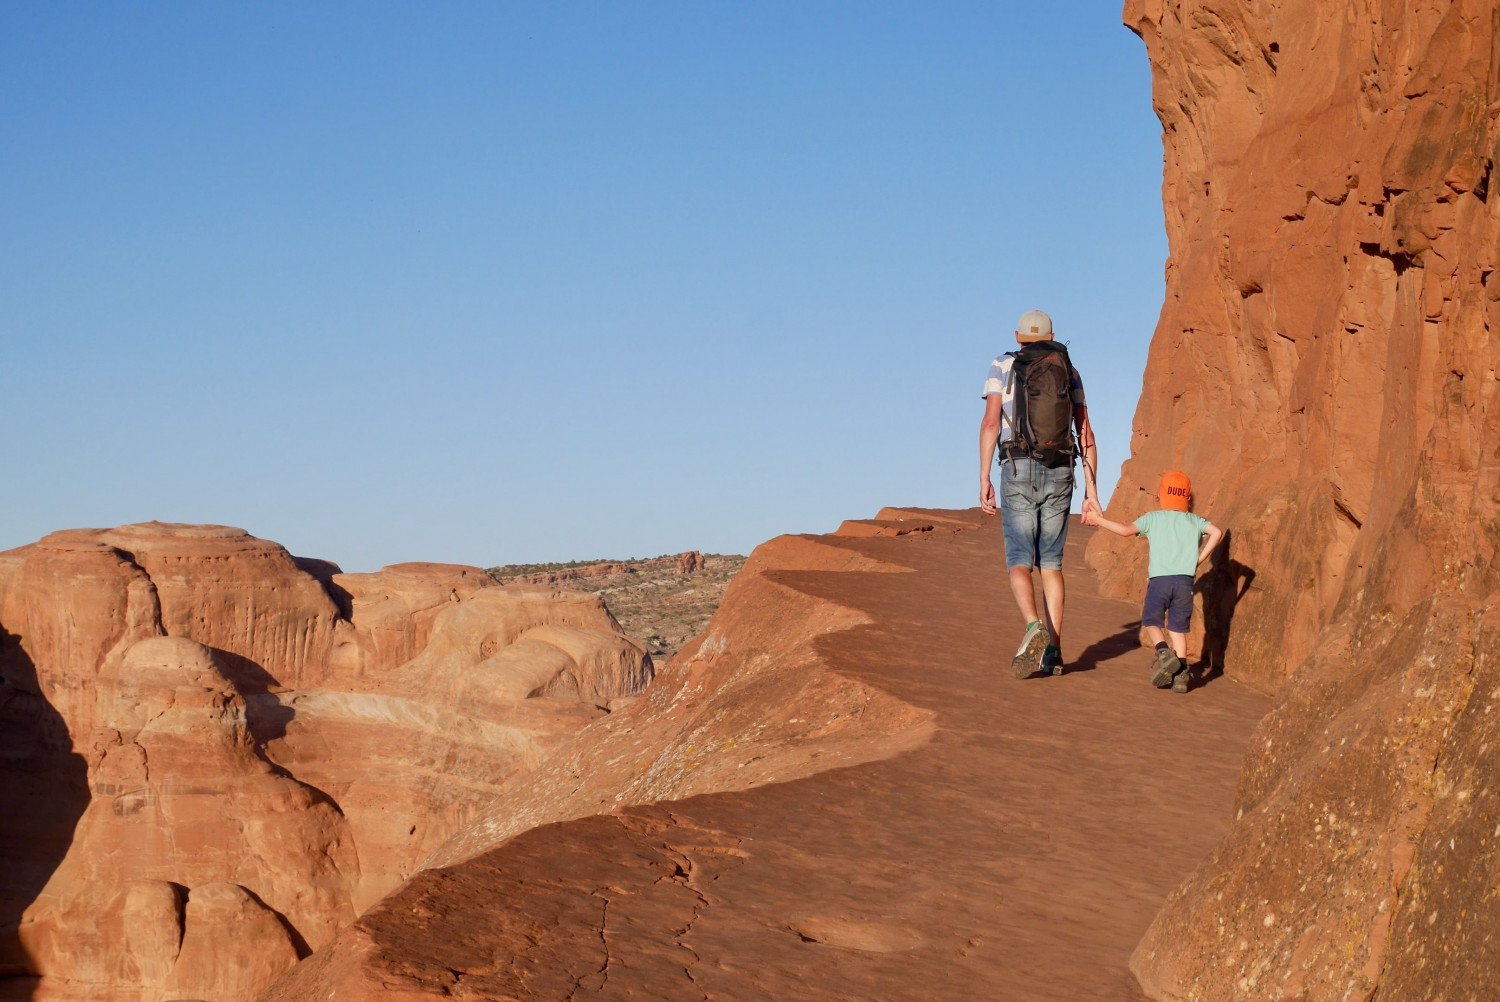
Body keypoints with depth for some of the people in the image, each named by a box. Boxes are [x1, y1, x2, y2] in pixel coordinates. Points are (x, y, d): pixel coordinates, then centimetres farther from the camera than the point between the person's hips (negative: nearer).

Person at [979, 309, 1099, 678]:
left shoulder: (1001, 367, 5)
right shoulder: (1069, 372, 13)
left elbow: (990, 422, -6)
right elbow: (1086, 434, 8)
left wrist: (984, 480, -6)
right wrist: (1091, 489, 9)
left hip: (1018, 472, -3)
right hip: (1059, 474, 3)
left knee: (1019, 563, -2)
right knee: (1051, 562, 10)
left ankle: (1034, 628, -29)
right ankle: (1053, 651, 4)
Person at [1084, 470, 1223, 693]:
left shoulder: (1153, 518, 10)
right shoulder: (1194, 521, 15)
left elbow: (1126, 530, 3)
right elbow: (1216, 532, 1)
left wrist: (1099, 520, 15)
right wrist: (1200, 558, 6)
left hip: (1159, 578, -2)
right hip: (1185, 580, 2)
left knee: (1151, 621, 13)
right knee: (1178, 628, 9)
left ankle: (1164, 652, -15)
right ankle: (1181, 674, -3)